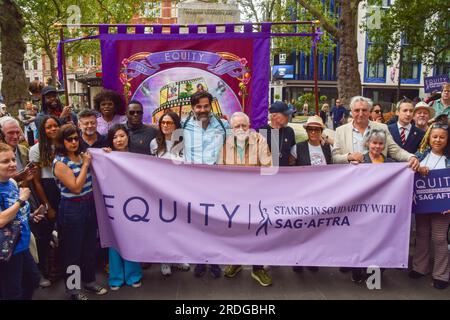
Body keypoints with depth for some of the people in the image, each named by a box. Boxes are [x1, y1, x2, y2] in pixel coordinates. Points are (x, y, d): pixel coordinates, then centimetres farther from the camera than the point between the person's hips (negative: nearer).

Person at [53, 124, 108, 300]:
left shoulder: (81, 156, 4)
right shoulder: (60, 162, -14)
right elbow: (76, 187, -20)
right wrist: (85, 164, -16)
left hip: (90, 206, 6)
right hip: (72, 209, -6)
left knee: (89, 247, 17)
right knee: (73, 251, 9)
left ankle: (89, 281, 35)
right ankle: (73, 289, 26)